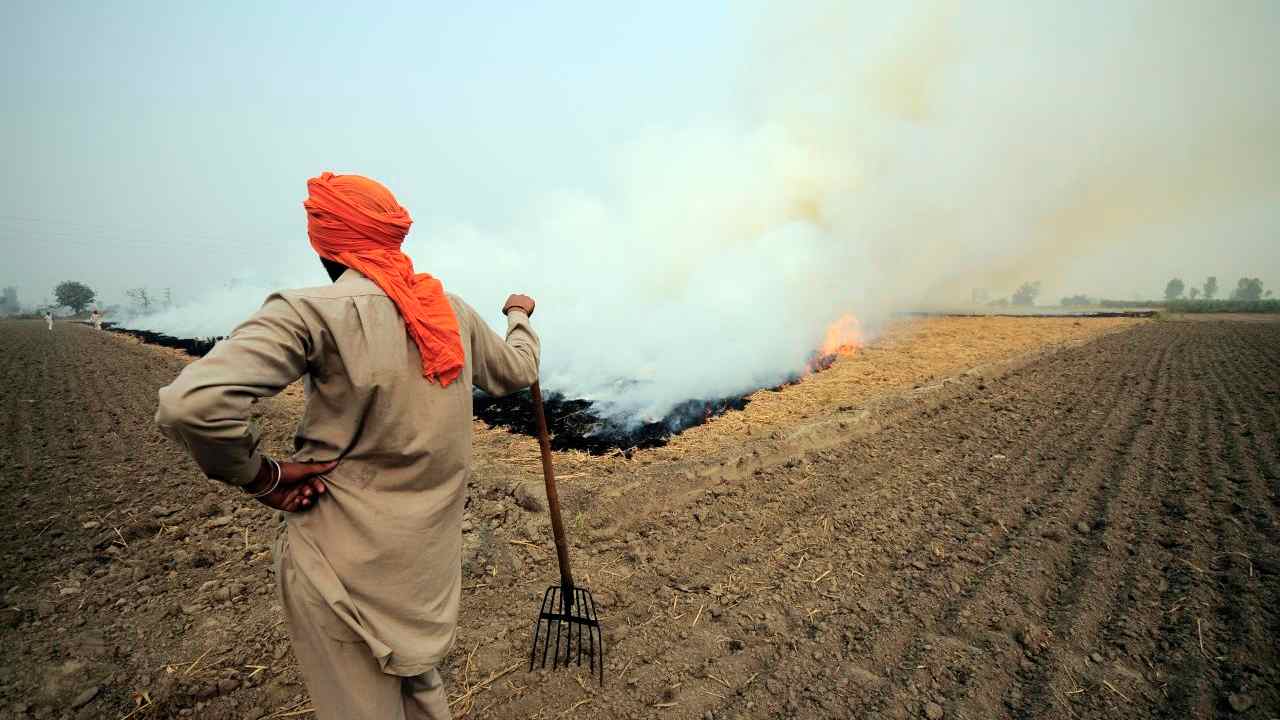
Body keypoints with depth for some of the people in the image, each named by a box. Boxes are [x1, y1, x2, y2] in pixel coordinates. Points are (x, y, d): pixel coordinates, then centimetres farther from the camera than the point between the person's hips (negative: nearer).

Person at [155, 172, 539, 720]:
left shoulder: (312, 311, -16)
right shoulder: (453, 310, 0)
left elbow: (189, 406, -28)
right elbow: (518, 370, 15)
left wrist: (263, 476, -11)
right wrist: (520, 317, 34)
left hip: (345, 563, -5)